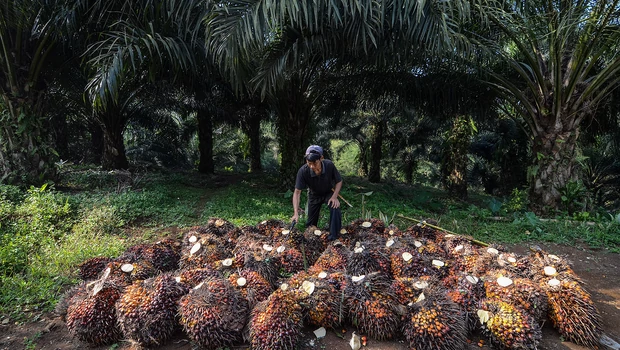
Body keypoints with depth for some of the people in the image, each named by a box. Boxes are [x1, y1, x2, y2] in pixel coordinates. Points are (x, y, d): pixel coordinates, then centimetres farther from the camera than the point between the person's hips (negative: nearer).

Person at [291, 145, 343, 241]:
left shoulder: (329, 165, -32)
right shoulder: (303, 171, -34)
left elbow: (339, 181, -15)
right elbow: (297, 192, -30)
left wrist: (334, 197, -29)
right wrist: (296, 213, -39)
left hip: (329, 193, -1)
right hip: (314, 195, 1)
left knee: (335, 207, -30)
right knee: (311, 222, 7)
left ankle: (333, 236, -18)